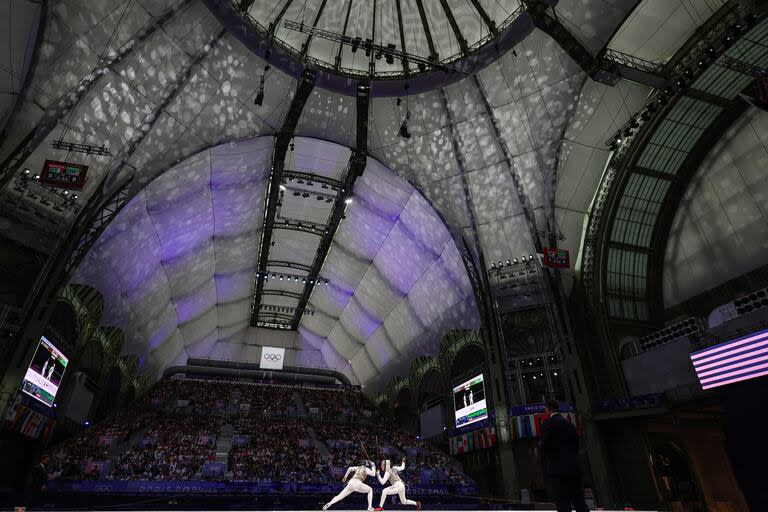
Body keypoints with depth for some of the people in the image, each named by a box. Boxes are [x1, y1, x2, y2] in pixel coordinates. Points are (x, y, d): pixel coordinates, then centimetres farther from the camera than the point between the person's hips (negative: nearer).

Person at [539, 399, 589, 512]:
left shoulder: (547, 423, -7)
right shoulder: (570, 424, 15)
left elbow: (545, 445, -11)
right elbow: (576, 445, 17)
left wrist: (540, 443, 10)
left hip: (558, 468, -7)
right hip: (575, 467, 7)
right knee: (580, 503, 11)